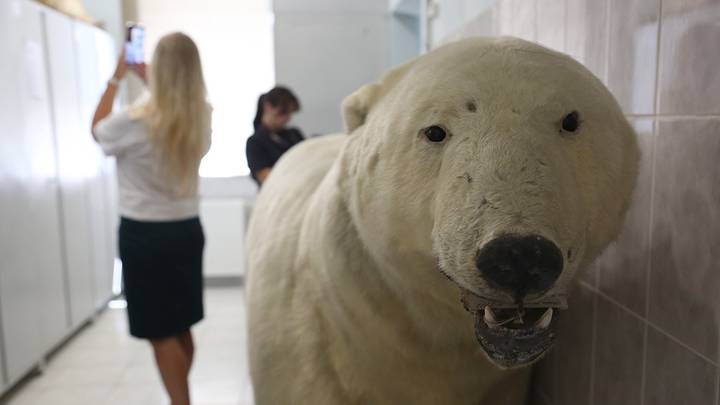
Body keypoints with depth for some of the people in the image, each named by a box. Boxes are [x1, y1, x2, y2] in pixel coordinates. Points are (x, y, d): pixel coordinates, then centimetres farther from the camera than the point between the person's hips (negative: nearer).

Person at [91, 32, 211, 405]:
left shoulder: (134, 122, -17)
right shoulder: (202, 116, -2)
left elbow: (97, 130, 6)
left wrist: (115, 78, 9)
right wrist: (146, 79, 24)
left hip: (145, 234, -6)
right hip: (187, 229, 6)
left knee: (160, 335, 3)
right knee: (181, 329, 18)